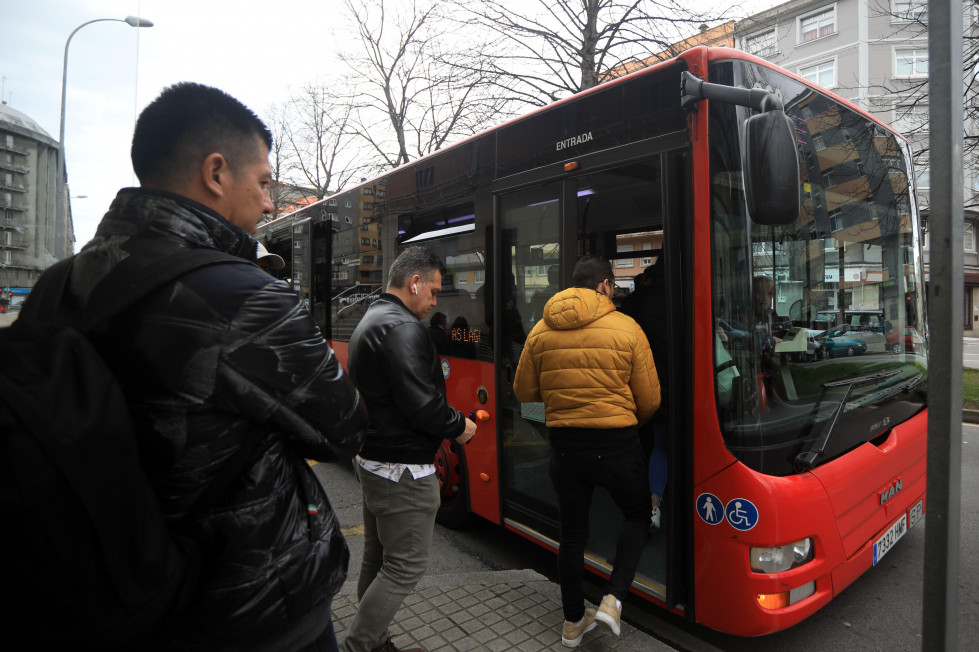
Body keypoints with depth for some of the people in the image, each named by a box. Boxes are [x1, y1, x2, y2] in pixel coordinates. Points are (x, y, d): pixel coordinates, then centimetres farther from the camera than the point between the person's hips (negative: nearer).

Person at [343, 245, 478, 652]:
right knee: (406, 567, 3)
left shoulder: (370, 321, 14)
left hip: (372, 461, 11)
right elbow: (422, 404, -27)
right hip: (404, 470, -11)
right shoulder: (403, 328, -20)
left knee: (377, 559, 20)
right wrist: (459, 426, -8)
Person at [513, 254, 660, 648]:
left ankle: (573, 622, 32)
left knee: (572, 531, 18)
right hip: (617, 443, -2)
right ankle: (613, 600, 14)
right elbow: (650, 400, -3)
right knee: (637, 515, 24)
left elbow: (524, 391, 8)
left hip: (565, 445, 3)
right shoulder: (627, 329, -7)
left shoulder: (540, 332, 0)